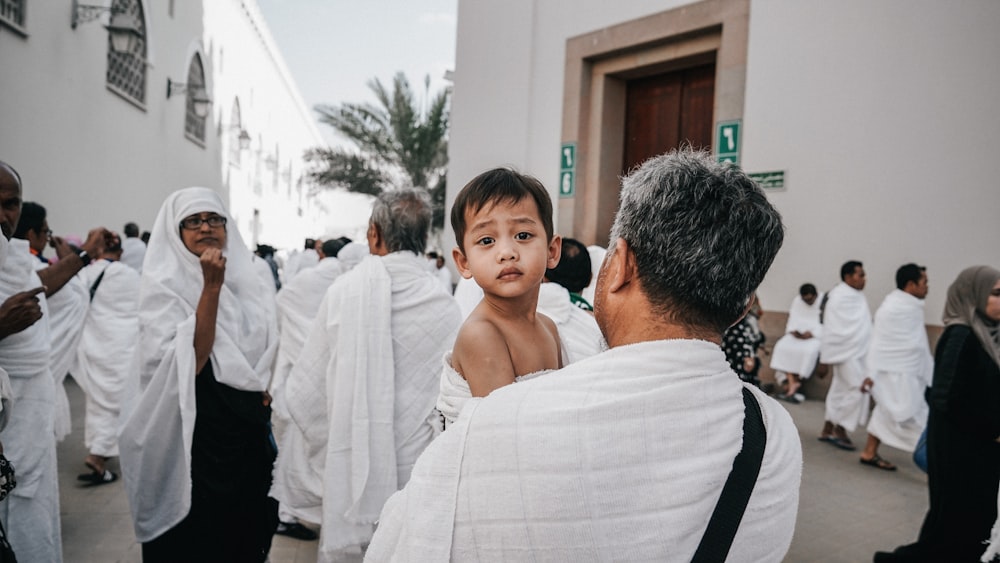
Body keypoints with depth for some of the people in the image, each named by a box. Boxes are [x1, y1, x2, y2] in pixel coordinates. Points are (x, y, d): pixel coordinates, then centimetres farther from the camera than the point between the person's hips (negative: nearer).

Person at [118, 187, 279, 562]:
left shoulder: (251, 277, 5)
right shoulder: (162, 285, -8)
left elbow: (272, 346, 15)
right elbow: (189, 360, -21)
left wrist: (269, 394, 4)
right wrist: (211, 287, -24)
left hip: (251, 429, 4)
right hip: (193, 432, -4)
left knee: (249, 531, 12)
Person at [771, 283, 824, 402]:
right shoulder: (797, 301, 8)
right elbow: (793, 319, 7)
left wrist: (811, 334, -24)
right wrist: (793, 331, -14)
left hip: (816, 336, -4)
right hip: (797, 334, 4)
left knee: (809, 350, -35)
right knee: (781, 347, -24)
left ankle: (796, 381, -20)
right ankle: (792, 381, -27)